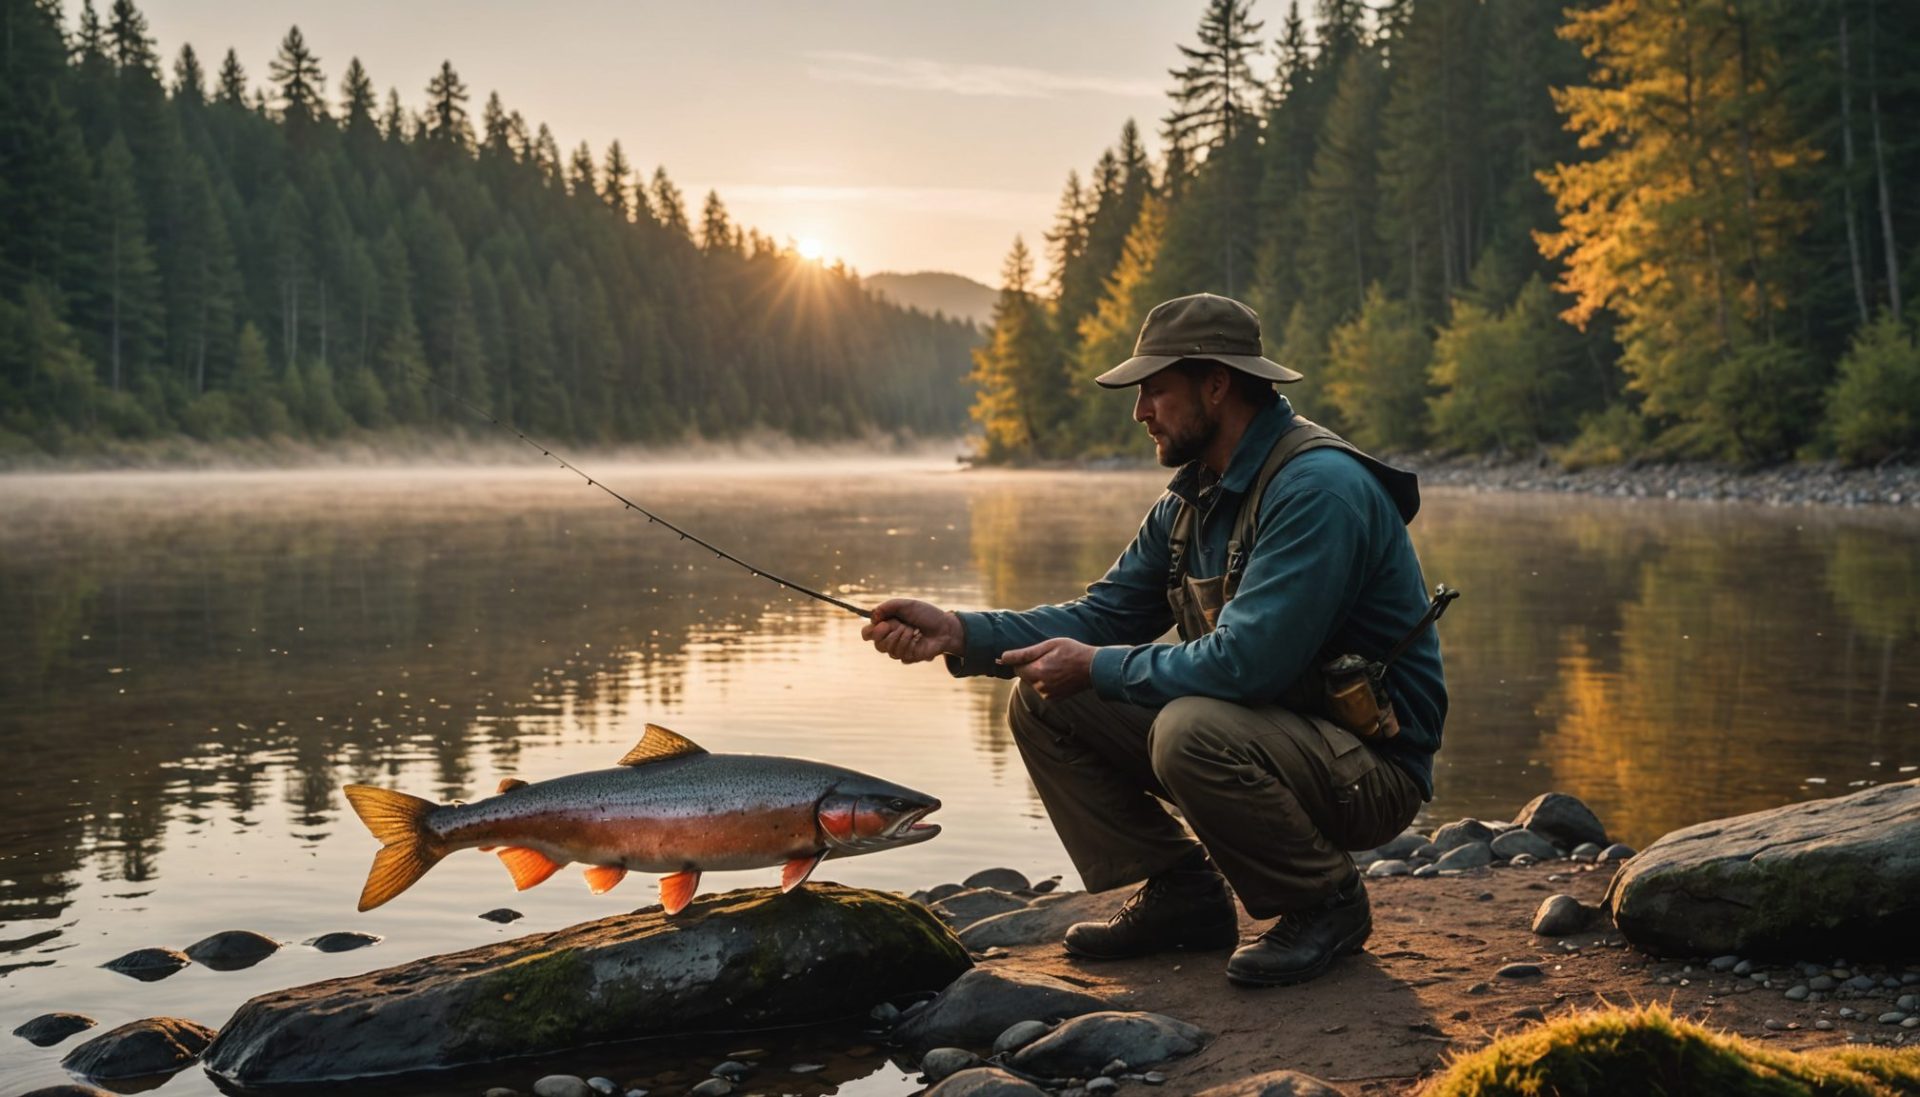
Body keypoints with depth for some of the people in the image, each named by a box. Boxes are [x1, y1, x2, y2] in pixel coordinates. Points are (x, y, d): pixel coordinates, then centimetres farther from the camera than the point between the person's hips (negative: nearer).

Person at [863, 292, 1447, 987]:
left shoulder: (1319, 488, -23)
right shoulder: (1195, 496, 6)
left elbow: (1245, 662, -30)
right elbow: (1105, 614, 8)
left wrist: (1096, 667, -18)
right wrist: (958, 633, -6)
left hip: (1371, 764, -8)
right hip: (1264, 731, 8)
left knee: (1191, 730, -37)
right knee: (1043, 705, 0)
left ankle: (1328, 903, -10)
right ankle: (1182, 894, 7)